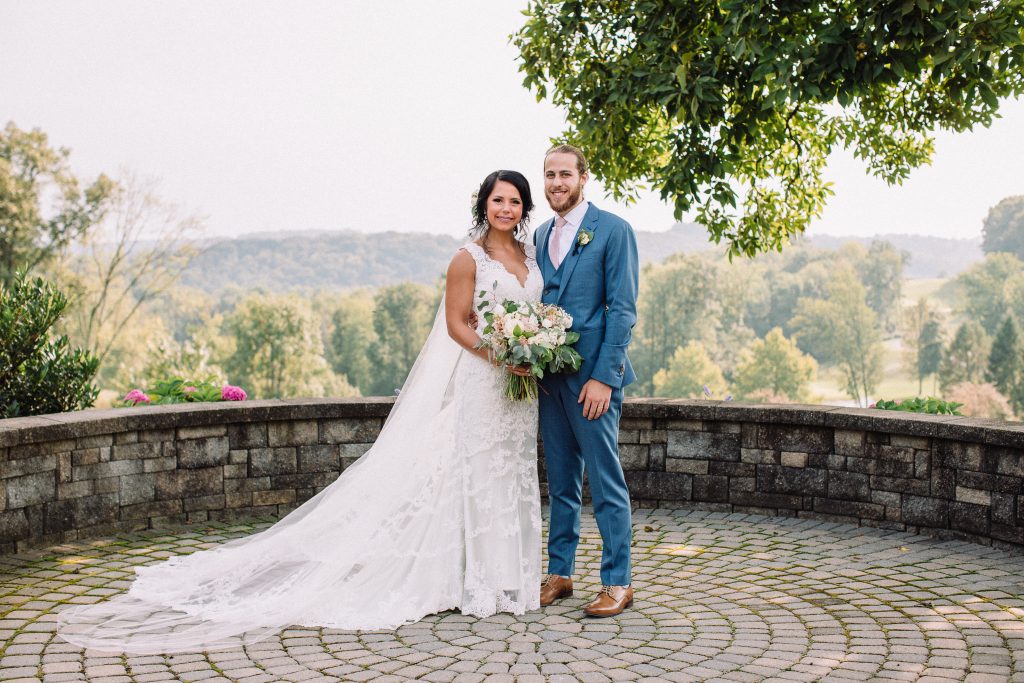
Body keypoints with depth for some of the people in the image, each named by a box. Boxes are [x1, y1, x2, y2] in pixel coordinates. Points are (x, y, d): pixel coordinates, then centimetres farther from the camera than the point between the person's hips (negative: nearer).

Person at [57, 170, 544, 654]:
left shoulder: (530, 255, 12)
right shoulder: (469, 258, -8)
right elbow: (455, 323, -10)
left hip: (519, 381, 6)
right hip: (477, 380, -6)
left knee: (510, 474, 10)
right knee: (473, 471, -3)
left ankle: (505, 577, 20)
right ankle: (478, 581, 6)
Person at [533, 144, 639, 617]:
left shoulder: (613, 230, -6)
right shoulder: (541, 234, 14)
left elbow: (622, 309, -10)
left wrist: (603, 376, -16)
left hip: (592, 375, -6)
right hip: (549, 374, 6)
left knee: (606, 484, -1)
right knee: (560, 483, 13)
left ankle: (617, 583, 8)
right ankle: (559, 574, 22)